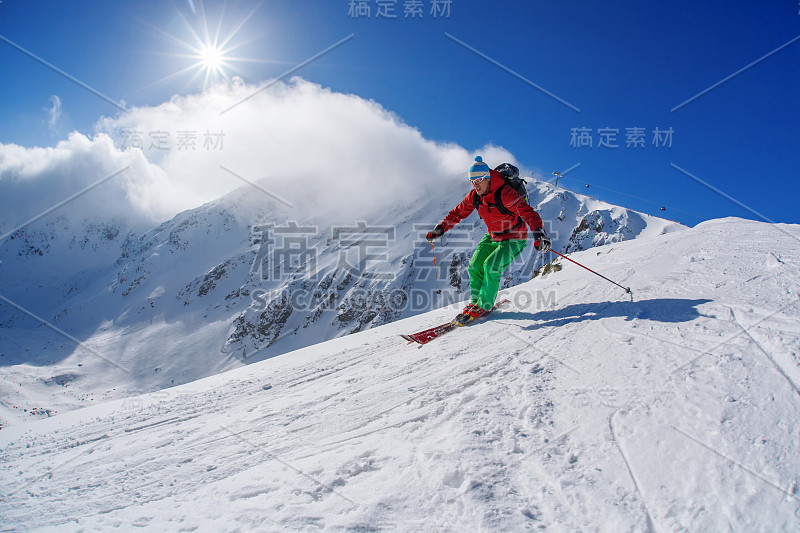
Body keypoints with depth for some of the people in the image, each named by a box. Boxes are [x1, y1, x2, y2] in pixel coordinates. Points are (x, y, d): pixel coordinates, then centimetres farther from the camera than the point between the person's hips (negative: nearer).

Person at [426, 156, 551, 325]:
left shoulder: (505, 194, -30)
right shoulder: (474, 196, -9)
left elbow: (528, 212, -39)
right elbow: (458, 212, 4)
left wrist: (539, 233, -55)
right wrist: (440, 229, -4)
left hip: (514, 239, -6)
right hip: (492, 237, 7)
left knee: (491, 266, -22)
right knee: (475, 266, -4)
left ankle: (483, 306, -5)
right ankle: (475, 301, 15)